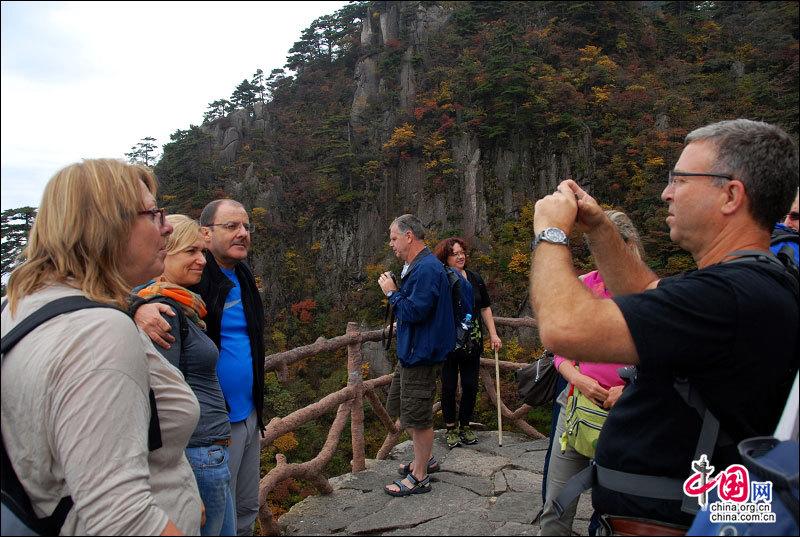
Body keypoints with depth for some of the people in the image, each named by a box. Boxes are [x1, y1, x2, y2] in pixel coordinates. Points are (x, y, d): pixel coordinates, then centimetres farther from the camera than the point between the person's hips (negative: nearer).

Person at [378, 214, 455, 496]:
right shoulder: (416, 267, 13)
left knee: (417, 418, 2)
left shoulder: (427, 269, -21)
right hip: (410, 352, 11)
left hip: (421, 355, -11)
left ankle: (419, 478, 18)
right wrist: (395, 290, 6)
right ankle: (424, 457, 37)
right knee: (397, 408, 21)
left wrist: (392, 292, -14)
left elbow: (413, 312, -25)